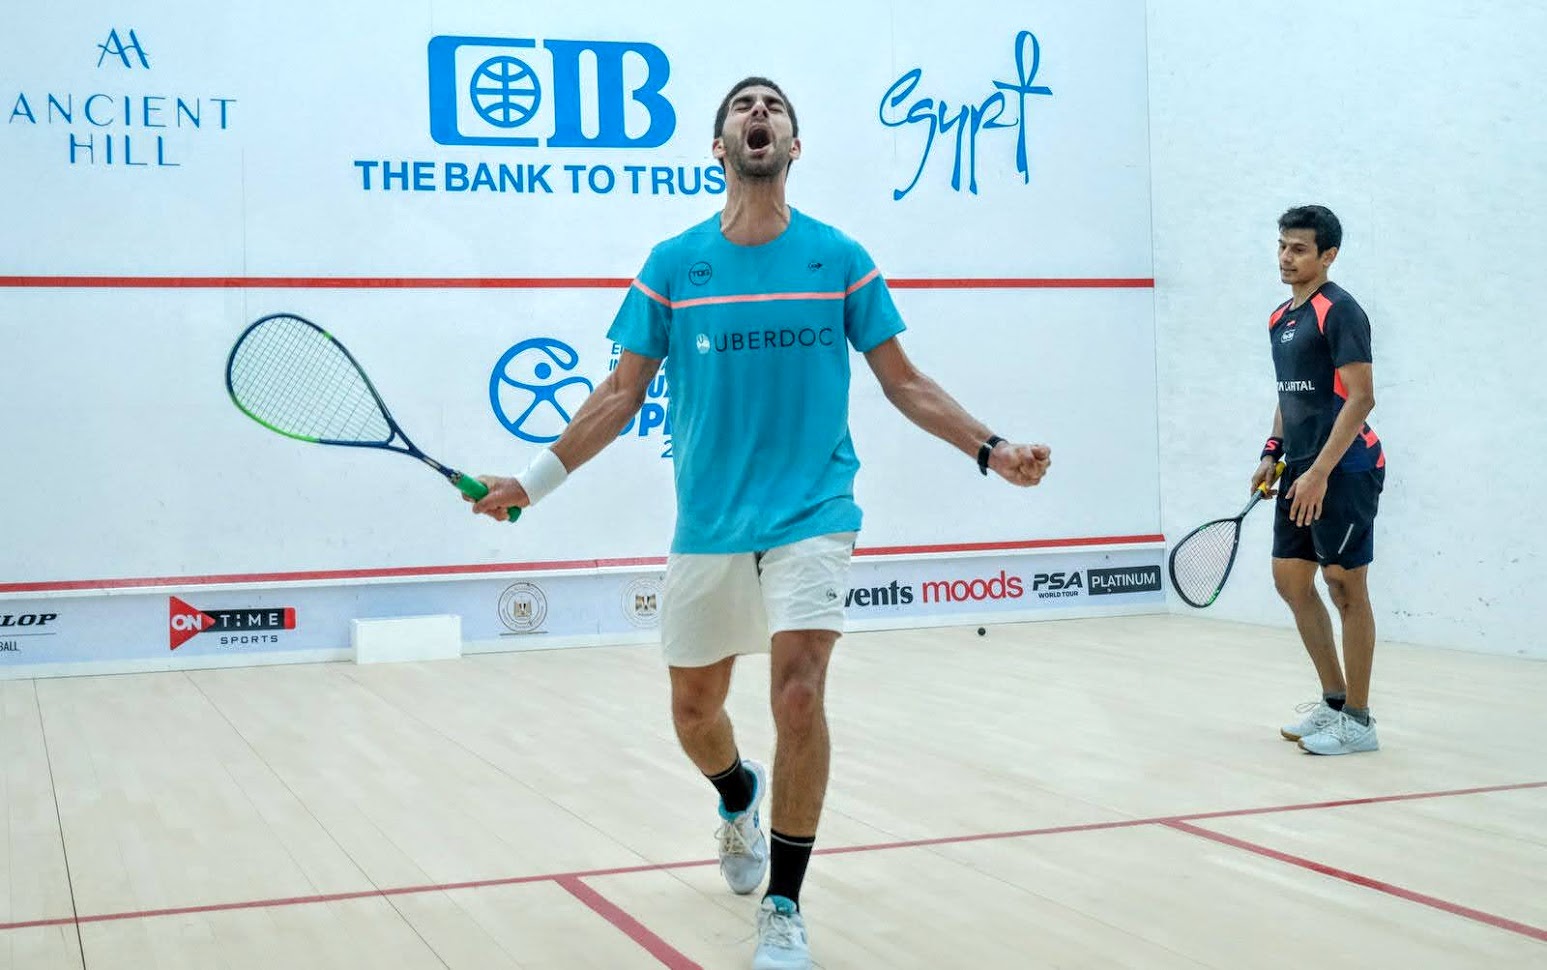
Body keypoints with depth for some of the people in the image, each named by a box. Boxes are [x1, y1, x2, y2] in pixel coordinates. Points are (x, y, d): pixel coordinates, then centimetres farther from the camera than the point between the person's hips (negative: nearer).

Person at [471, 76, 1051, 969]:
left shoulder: (840, 258, 1)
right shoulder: (672, 266, 2)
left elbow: (903, 381, 6)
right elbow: (623, 394, 5)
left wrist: (991, 448, -5)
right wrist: (534, 480, -1)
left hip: (812, 513, -2)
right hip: (707, 526, 2)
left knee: (799, 692, -19)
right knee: (694, 709, 12)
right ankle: (741, 798, 49)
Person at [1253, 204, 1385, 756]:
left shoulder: (1338, 312, -12)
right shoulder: (1279, 320, 14)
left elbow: (1360, 398, -18)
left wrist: (1320, 471, -23)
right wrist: (1273, 453, 12)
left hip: (1345, 469, -9)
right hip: (1301, 469, 9)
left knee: (1345, 587, -4)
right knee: (1291, 580, 10)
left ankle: (1357, 720, 5)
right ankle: (1333, 700, 21)